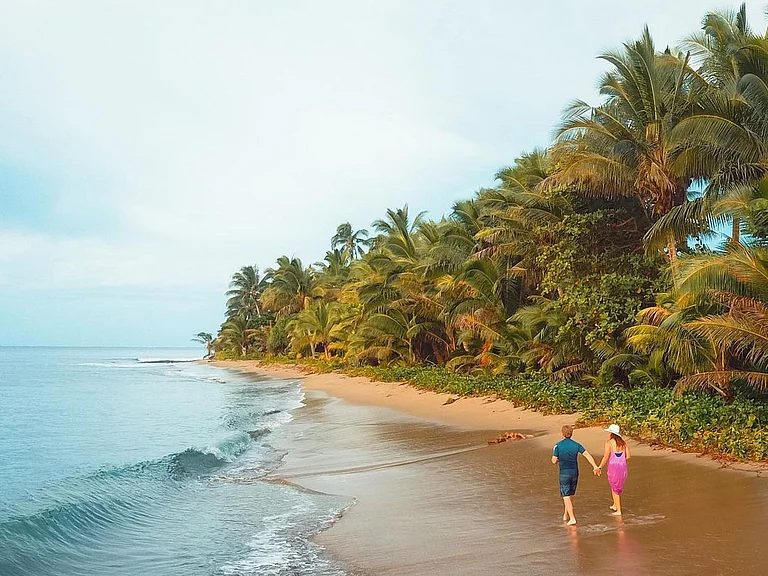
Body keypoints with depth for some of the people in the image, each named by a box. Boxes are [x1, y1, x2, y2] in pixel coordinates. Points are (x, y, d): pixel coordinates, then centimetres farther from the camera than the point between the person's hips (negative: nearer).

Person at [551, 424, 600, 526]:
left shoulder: (558, 445, -7)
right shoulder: (576, 445, 2)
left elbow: (554, 461, -9)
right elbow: (587, 455, -8)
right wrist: (595, 467, -11)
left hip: (564, 473, -4)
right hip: (575, 472, 4)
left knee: (566, 497, 0)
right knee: (570, 495, 18)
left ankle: (572, 518, -10)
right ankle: (566, 515, 31)